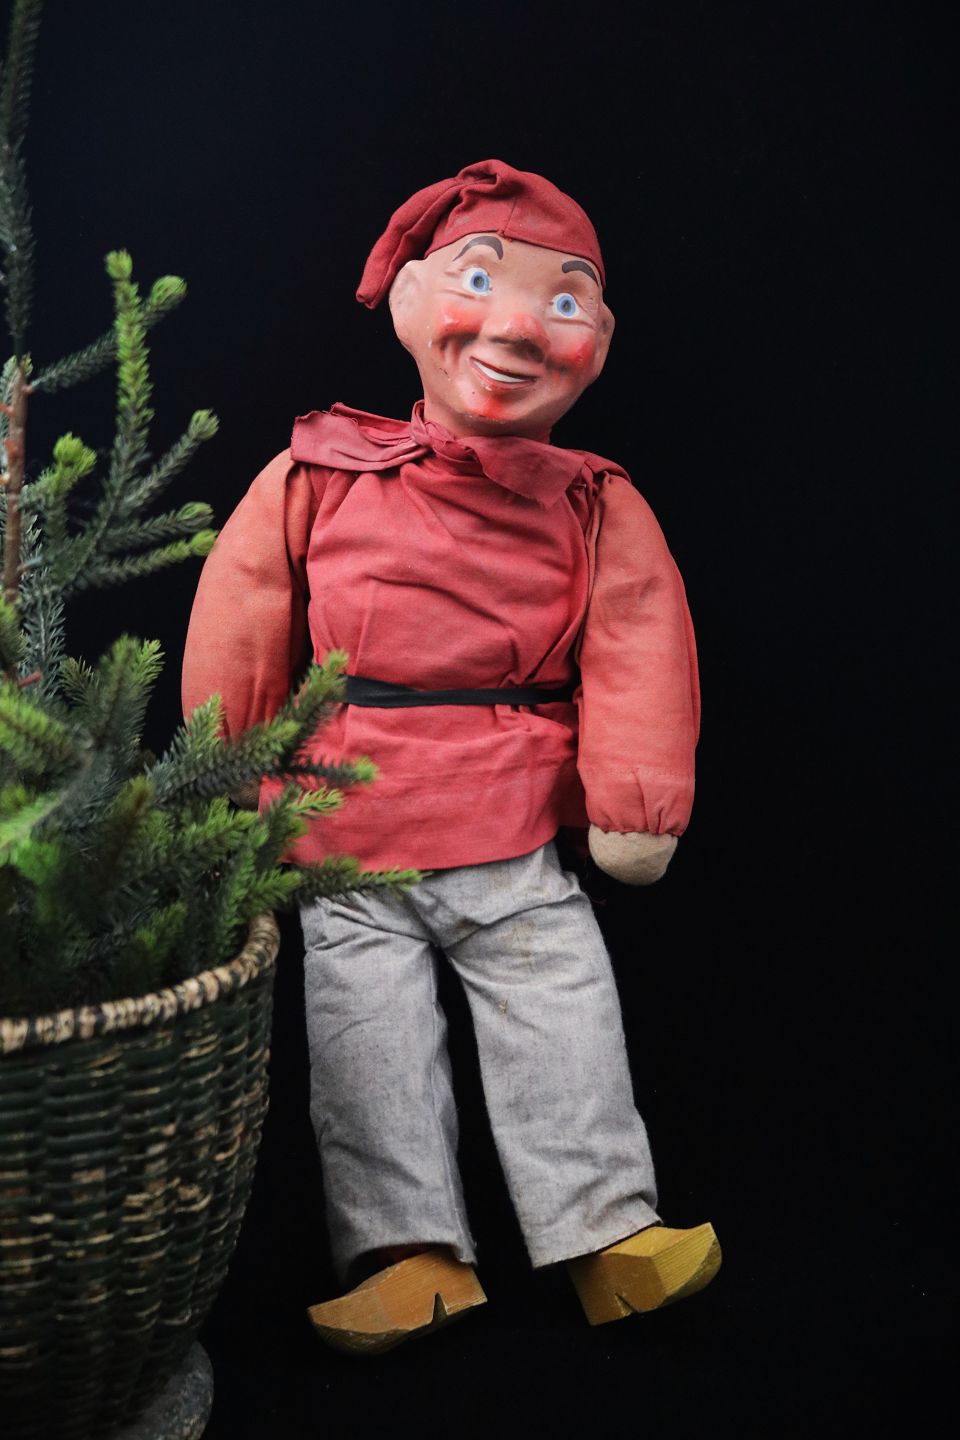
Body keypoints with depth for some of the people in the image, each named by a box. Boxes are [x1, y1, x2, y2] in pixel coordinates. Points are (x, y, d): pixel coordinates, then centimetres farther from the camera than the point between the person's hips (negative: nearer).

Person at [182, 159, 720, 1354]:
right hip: (350, 852, 0)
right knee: (365, 1035, 3)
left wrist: (635, 794, -8)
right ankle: (406, 1250, 13)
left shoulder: (594, 507, 1)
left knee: (564, 1022, 2)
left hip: (521, 844, 0)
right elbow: (237, 638, 5)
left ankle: (607, 1232, 14)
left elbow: (637, 649, 0)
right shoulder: (317, 479, -1)